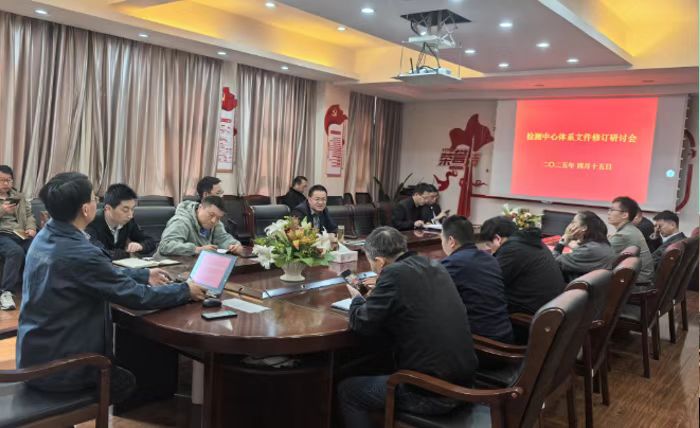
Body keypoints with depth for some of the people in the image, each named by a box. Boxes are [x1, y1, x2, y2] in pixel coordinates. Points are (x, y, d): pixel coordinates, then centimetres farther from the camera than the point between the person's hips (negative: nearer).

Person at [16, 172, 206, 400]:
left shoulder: (45, 237, -1)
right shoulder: (81, 254, -29)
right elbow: (137, 296, -20)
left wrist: (144, 275, 18)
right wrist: (186, 291, -6)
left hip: (33, 356, 8)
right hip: (56, 368, -8)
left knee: (119, 367, 29)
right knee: (127, 380, 19)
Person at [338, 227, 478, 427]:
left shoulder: (395, 273, -16)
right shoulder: (434, 267, 6)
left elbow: (361, 324, -8)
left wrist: (357, 298, 11)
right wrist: (375, 295, 20)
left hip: (430, 392, -8)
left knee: (347, 391, 12)